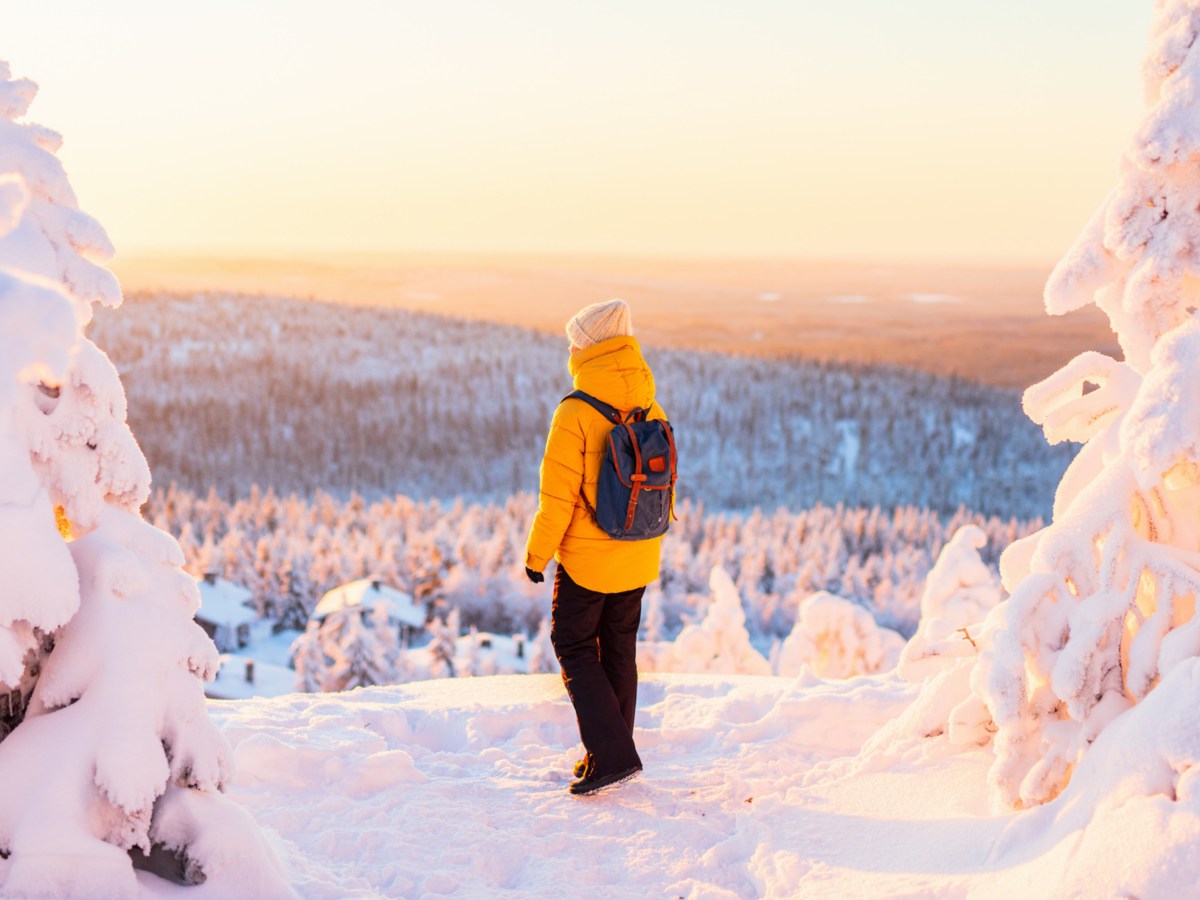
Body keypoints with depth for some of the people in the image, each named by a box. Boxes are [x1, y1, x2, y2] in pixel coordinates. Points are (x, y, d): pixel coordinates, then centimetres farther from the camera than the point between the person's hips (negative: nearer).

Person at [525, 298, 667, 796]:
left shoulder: (575, 414, -19)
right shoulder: (653, 413, 0)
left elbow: (558, 496, -18)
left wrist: (537, 553, -6)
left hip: (585, 559, -6)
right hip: (639, 560, 6)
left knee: (575, 648, 7)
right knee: (619, 650, 17)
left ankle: (611, 753, -4)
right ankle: (612, 753, 25)